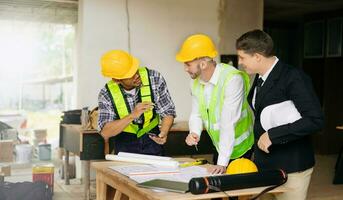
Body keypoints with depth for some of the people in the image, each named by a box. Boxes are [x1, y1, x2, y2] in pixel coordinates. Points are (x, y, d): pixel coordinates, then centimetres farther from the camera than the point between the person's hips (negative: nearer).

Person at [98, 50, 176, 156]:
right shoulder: (107, 93, -14)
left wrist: (163, 133, -24)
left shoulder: (154, 78, -14)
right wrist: (132, 116, -31)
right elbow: (105, 133, -18)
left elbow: (168, 112, -6)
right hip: (125, 144, 0)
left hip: (152, 139, 0)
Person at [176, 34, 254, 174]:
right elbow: (196, 114, 4)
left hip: (242, 150, -6)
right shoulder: (196, 81, -3)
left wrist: (222, 163, -31)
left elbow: (229, 123, -30)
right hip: (220, 149, 6)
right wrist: (194, 133, -18)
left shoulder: (232, 79, -27)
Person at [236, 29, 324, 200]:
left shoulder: (293, 77, -16)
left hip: (290, 167, -7)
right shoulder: (260, 78, 9)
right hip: (263, 163, 7)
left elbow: (315, 120, -23)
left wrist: (272, 135, -23)